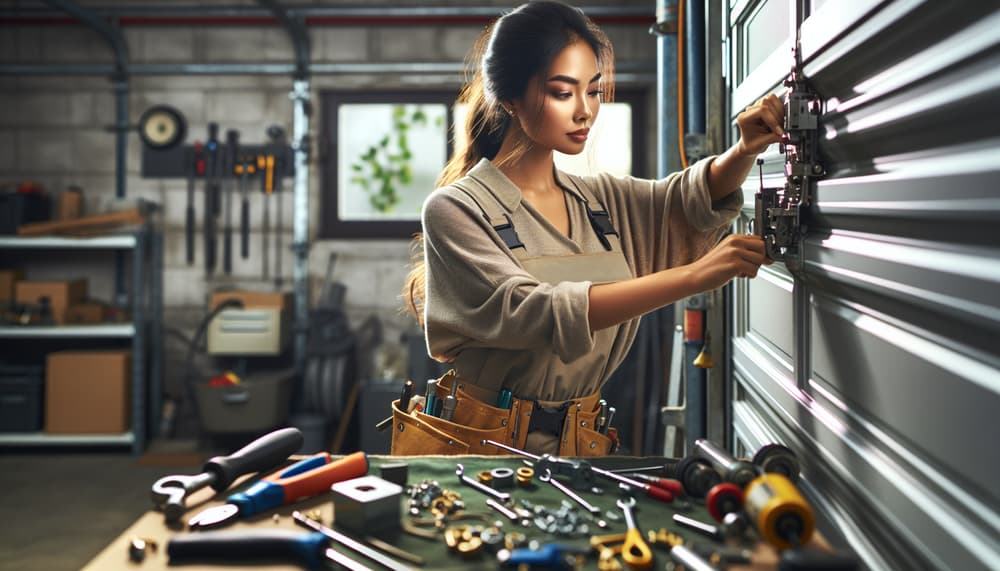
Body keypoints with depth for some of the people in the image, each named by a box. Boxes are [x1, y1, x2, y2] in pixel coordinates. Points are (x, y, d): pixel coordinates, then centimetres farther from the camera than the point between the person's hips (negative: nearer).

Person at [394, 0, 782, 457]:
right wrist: (693, 275, -27)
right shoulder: (455, 210, -9)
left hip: (580, 444, 6)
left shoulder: (604, 201, 12)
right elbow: (533, 313, -22)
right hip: (476, 445, -5)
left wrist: (746, 149, -19)